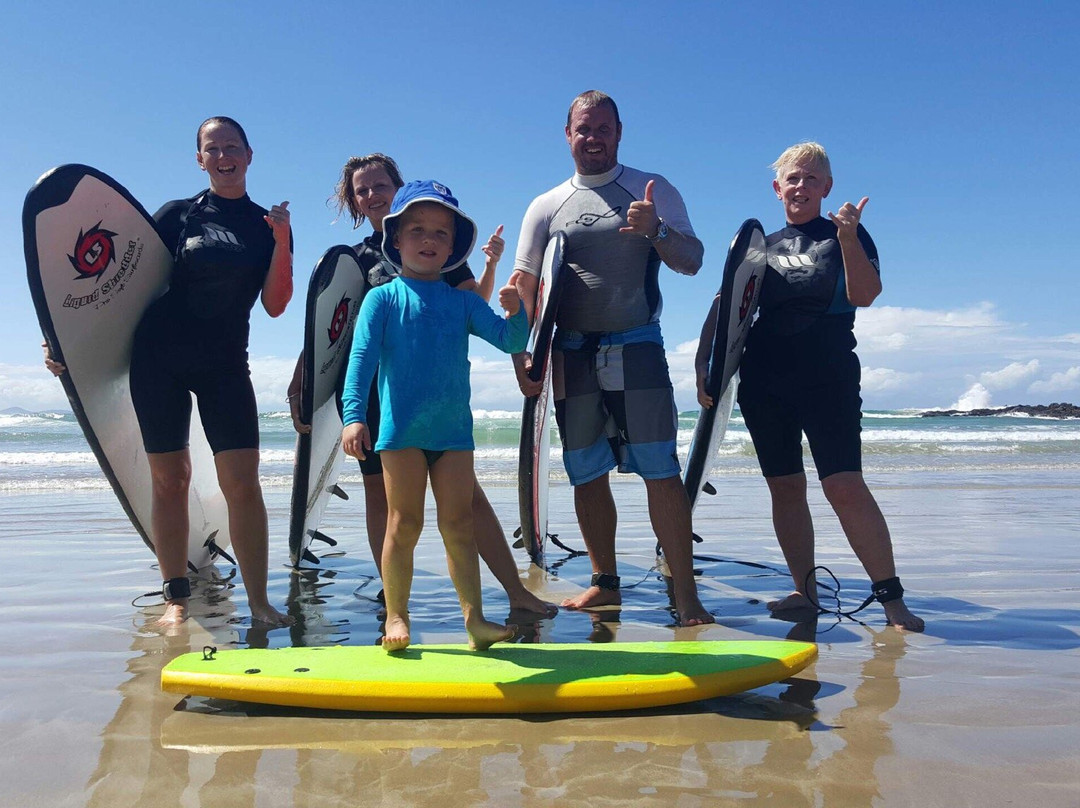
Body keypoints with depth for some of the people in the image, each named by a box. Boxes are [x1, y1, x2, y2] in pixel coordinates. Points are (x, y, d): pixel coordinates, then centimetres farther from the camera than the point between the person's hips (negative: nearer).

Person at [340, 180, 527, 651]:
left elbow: (510, 341, 4)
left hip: (454, 430, 3)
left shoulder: (463, 302, 11)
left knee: (459, 524, 5)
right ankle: (396, 617, 12)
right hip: (401, 430, -3)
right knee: (404, 524, 1)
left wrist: (515, 312, -18)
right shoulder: (382, 298, 3)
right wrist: (353, 416, -17)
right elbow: (361, 357, -6)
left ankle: (474, 617, 10)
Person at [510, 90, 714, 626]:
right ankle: (605, 583, 21)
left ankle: (686, 596, -4)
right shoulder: (546, 207, 12)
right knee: (586, 474, 7)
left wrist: (656, 231, -20)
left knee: (660, 470, -9)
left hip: (636, 348, -2)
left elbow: (692, 262, 1)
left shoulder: (654, 191, 8)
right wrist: (523, 355, -5)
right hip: (572, 355, 3)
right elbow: (523, 287, 8)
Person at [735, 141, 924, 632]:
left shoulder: (846, 236, 7)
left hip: (827, 375, -4)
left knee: (844, 485, -13)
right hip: (763, 379, 4)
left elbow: (864, 295, -9)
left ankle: (891, 596, -3)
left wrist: (847, 236, -19)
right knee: (784, 485, 4)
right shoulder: (763, 246, 17)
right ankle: (804, 591, 13)